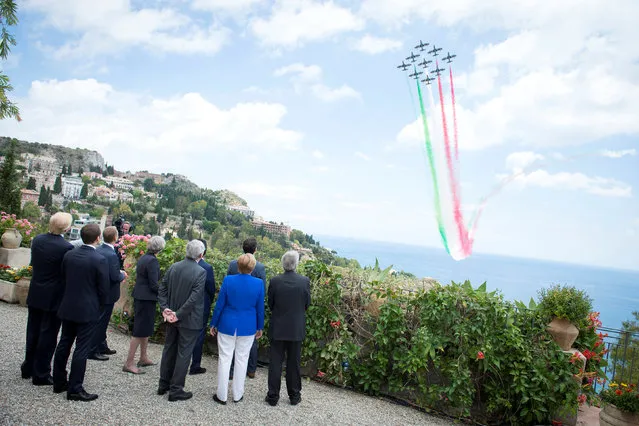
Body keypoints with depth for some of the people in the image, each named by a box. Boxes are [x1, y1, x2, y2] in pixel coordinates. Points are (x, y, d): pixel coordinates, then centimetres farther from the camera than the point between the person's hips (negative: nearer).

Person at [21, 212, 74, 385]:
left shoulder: (37, 240, -3)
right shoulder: (66, 248, -23)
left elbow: (33, 263, 9)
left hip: (35, 295, 7)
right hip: (53, 298, -6)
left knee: (33, 331, 20)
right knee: (48, 335, 6)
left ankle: (28, 368, 35)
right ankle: (41, 374, 15)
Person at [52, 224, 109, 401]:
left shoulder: (68, 255, -1)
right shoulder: (99, 260, -17)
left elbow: (63, 278, 9)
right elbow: (104, 289, -12)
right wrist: (98, 305, 7)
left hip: (68, 307, 6)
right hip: (87, 310, -6)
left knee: (64, 344, 17)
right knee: (82, 349, 1)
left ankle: (59, 382, 30)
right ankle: (75, 389, 7)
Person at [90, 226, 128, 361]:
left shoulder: (97, 250, 1)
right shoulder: (111, 255, -26)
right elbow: (115, 277, -25)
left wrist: (119, 272, 9)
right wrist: (123, 274, -5)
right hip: (108, 294, -9)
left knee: (101, 321, 21)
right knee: (101, 322, 4)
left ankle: (102, 346, 35)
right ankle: (93, 351, 14)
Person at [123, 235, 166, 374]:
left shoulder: (143, 258, 9)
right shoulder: (153, 261, -19)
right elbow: (154, 285, -20)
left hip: (139, 297, 9)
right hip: (147, 299, -9)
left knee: (145, 329, 21)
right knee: (140, 331, -1)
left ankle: (143, 358, 32)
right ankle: (129, 363, 6)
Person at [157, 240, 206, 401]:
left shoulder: (173, 267, 0)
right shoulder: (201, 272, -19)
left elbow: (162, 289, 0)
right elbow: (194, 298, -23)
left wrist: (165, 308, -3)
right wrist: (179, 314, -16)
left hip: (172, 317, 6)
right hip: (189, 320, -6)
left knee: (169, 350, 19)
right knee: (184, 353, 5)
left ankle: (163, 385, 32)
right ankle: (175, 390, 13)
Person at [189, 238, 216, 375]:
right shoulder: (207, 268, -18)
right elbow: (211, 288, -10)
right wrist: (209, 302, 9)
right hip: (202, 307, -4)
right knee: (199, 334, 6)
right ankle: (195, 366, 13)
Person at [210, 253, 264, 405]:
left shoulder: (228, 280, -12)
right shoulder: (259, 283, -9)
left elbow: (219, 305, -5)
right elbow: (260, 308, 0)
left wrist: (213, 324, 7)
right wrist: (259, 327, 13)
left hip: (227, 325, -1)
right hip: (248, 328, 1)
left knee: (224, 359, 10)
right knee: (242, 359, 13)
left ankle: (222, 396, 18)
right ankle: (237, 395, 23)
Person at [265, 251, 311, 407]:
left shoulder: (274, 281, -13)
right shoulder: (305, 281, -12)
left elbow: (270, 304, -2)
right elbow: (307, 304, -1)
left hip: (277, 328, 0)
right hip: (296, 329, 1)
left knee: (275, 363, 11)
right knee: (293, 363, 14)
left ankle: (273, 396, 18)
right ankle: (294, 396, 24)